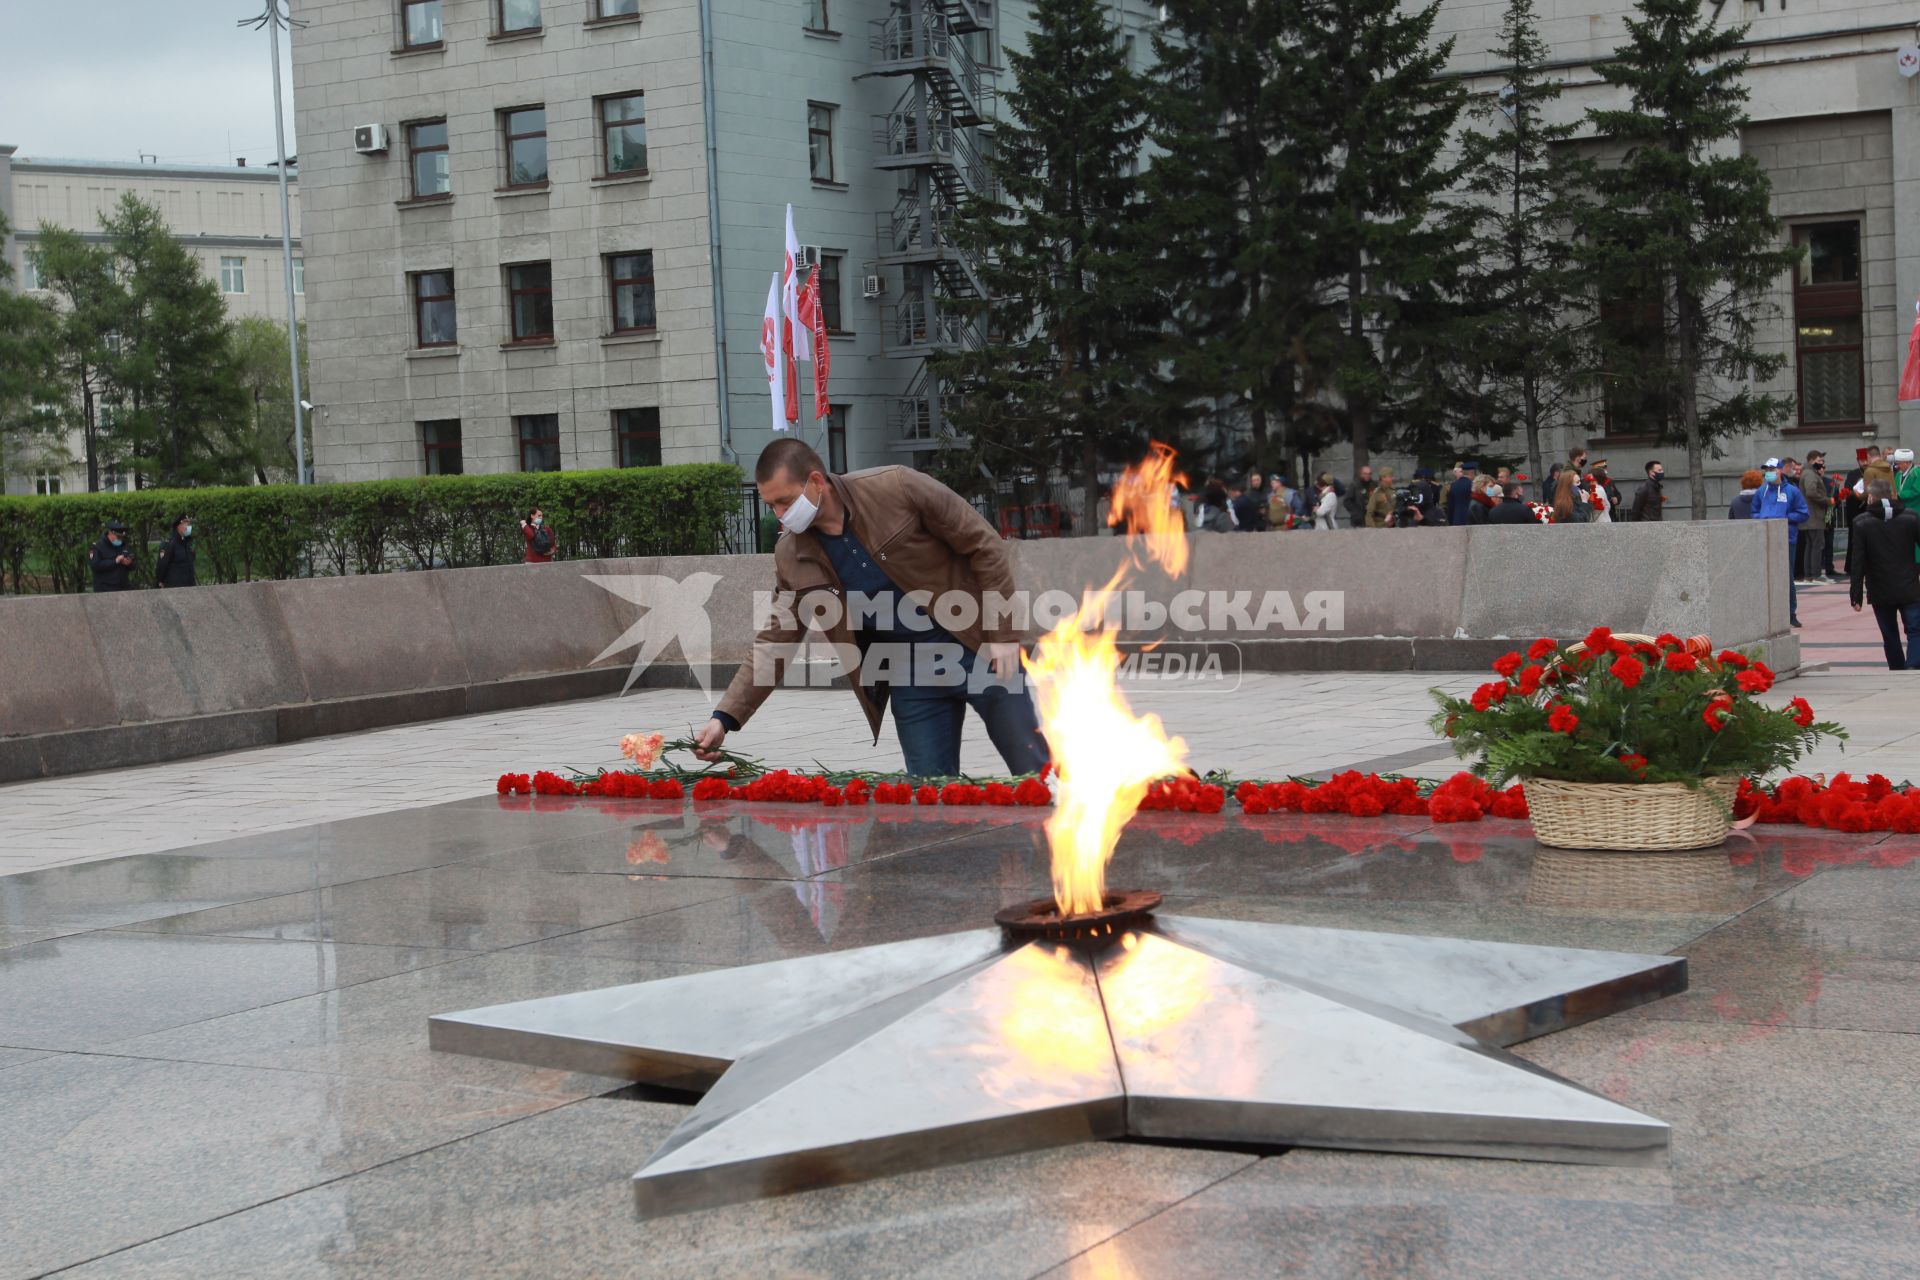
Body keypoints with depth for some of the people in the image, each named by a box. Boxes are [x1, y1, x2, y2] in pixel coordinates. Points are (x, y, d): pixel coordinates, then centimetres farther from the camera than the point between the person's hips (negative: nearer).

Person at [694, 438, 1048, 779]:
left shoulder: (897, 488, -17)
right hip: (910, 677, 4)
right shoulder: (792, 556, -5)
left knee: (1037, 776, 0)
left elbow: (984, 545, -10)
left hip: (978, 651, -4)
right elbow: (776, 641, 0)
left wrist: (1003, 633, -12)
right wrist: (725, 718, -10)